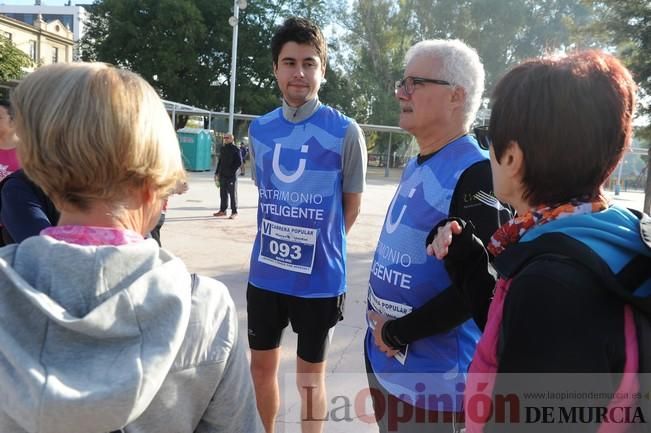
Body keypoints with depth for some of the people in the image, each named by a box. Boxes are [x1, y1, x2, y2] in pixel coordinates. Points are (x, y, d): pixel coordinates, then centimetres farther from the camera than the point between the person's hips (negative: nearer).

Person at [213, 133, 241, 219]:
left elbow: (239, 162, -10)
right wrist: (217, 172, 15)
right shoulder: (222, 149, 14)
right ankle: (222, 210, 19)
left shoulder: (235, 149, -6)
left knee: (232, 194, -1)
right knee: (223, 193, 11)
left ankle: (234, 212, 4)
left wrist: (232, 171, -15)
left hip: (231, 176, -7)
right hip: (222, 175, 7)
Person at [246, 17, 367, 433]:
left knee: (310, 378, 14)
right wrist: (285, 238, 7)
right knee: (262, 367, 20)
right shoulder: (260, 129, 1)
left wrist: (320, 244, 3)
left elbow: (352, 203, -2)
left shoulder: (345, 131, -12)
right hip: (265, 274, 5)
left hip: (320, 278, -4)